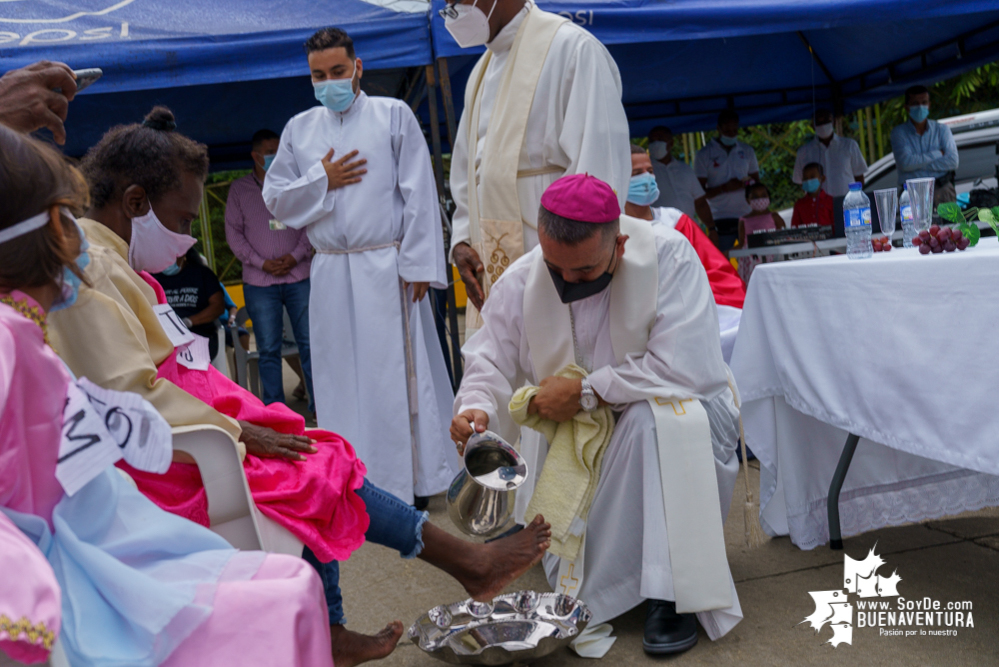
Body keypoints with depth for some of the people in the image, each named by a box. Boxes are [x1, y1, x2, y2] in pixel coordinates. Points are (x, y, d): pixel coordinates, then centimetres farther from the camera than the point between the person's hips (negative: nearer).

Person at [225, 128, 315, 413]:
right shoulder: (239, 189, 10)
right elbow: (233, 232, 7)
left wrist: (295, 255, -7)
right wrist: (261, 262, -5)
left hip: (299, 277, 0)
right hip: (259, 282, 0)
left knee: (309, 343, -1)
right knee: (268, 349, 1)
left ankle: (319, 406, 4)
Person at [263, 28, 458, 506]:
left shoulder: (394, 115, 3)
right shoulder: (298, 129, 13)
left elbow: (420, 195, -3)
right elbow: (275, 199, 13)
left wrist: (418, 264, -9)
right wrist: (321, 180, -3)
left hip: (387, 268, -3)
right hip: (330, 271, 4)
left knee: (399, 372, -1)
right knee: (341, 375, 8)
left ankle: (420, 476, 11)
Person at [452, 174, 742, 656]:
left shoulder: (668, 256, -20)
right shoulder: (521, 282, -7)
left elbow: (684, 368, -27)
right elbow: (491, 363, -3)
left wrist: (585, 391, -24)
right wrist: (474, 408, -27)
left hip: (679, 422, -3)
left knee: (654, 417, -37)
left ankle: (670, 595, -23)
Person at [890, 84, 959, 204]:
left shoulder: (942, 130, 13)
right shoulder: (899, 132, 6)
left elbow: (953, 162, -1)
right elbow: (905, 163, -10)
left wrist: (918, 164, -8)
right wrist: (937, 154, -3)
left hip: (942, 190, 2)